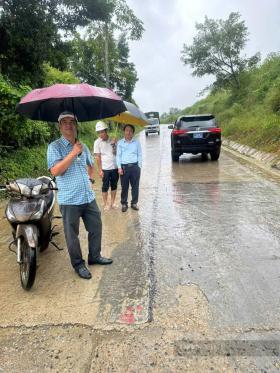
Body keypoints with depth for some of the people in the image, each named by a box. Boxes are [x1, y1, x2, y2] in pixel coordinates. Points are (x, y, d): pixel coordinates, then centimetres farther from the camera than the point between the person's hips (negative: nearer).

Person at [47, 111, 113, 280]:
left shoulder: (83, 146, 12)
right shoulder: (55, 147, -7)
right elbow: (55, 171, -20)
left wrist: (91, 179, 12)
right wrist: (73, 153, -21)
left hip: (89, 196, 6)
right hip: (69, 199, -6)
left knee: (96, 227, 15)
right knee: (72, 235, 6)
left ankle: (95, 256, 35)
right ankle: (78, 264, 25)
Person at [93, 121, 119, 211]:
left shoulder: (112, 140, 3)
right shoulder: (97, 142, -6)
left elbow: (116, 153, 7)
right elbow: (97, 157, -6)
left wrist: (114, 145, -12)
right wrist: (100, 170, -10)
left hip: (114, 167, 3)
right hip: (105, 169, -3)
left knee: (114, 185, 11)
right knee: (105, 186, 4)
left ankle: (113, 202, 23)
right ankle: (106, 204, 15)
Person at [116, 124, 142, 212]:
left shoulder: (137, 142, 7)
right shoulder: (120, 143, 4)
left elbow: (139, 155, 8)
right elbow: (118, 155, 3)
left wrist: (139, 166, 1)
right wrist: (119, 167, -5)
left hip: (135, 166, 1)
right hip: (124, 167, -1)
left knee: (135, 186, 6)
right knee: (124, 187, 3)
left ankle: (134, 203, 19)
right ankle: (124, 204, 15)